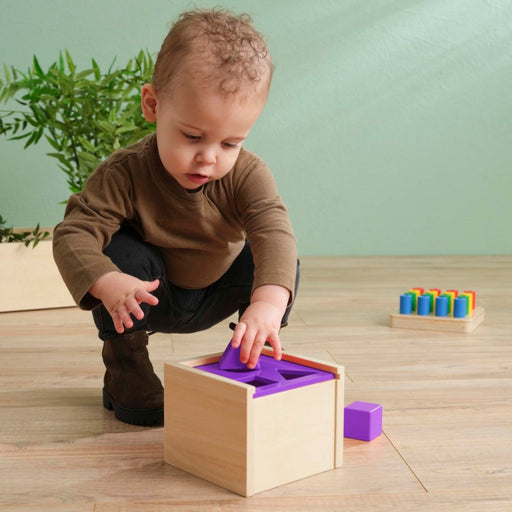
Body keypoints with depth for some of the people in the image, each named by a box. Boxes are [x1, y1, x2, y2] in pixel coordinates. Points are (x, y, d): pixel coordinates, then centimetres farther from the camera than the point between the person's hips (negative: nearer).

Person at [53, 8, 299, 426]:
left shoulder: (247, 175, -27)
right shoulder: (125, 174, -30)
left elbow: (273, 231, -43)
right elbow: (73, 235, -32)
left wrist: (268, 302, -64)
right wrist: (107, 283, -55)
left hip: (213, 296, 2)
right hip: (149, 297, -1)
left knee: (276, 263, -22)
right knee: (123, 252, -34)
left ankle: (257, 358, 4)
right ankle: (126, 369, -12)